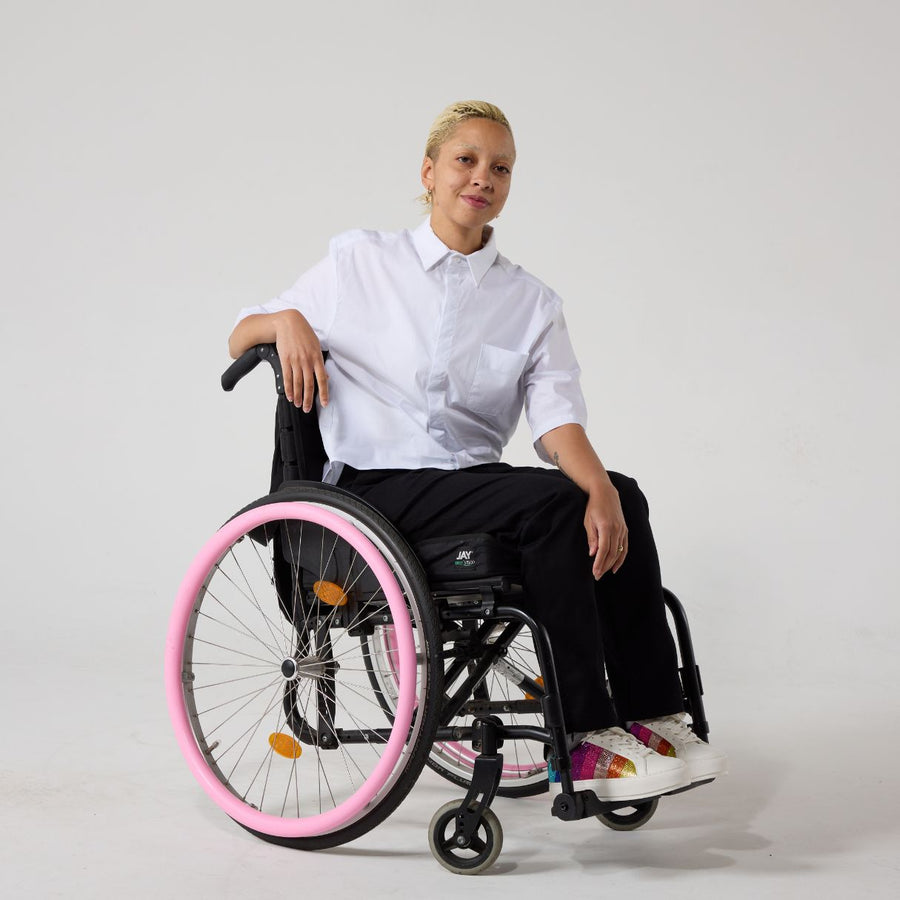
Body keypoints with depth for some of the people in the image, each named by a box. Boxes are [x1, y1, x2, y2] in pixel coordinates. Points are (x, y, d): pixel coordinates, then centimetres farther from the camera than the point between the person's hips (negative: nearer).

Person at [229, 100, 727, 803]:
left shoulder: (532, 302, 11)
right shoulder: (362, 262, 8)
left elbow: (557, 416, -5)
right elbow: (240, 341, 13)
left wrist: (600, 489, -25)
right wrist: (289, 322, -11)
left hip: (477, 477, 4)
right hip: (377, 487, -4)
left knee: (620, 496, -23)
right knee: (553, 503, -28)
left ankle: (652, 718, -20)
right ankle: (583, 744, -26)